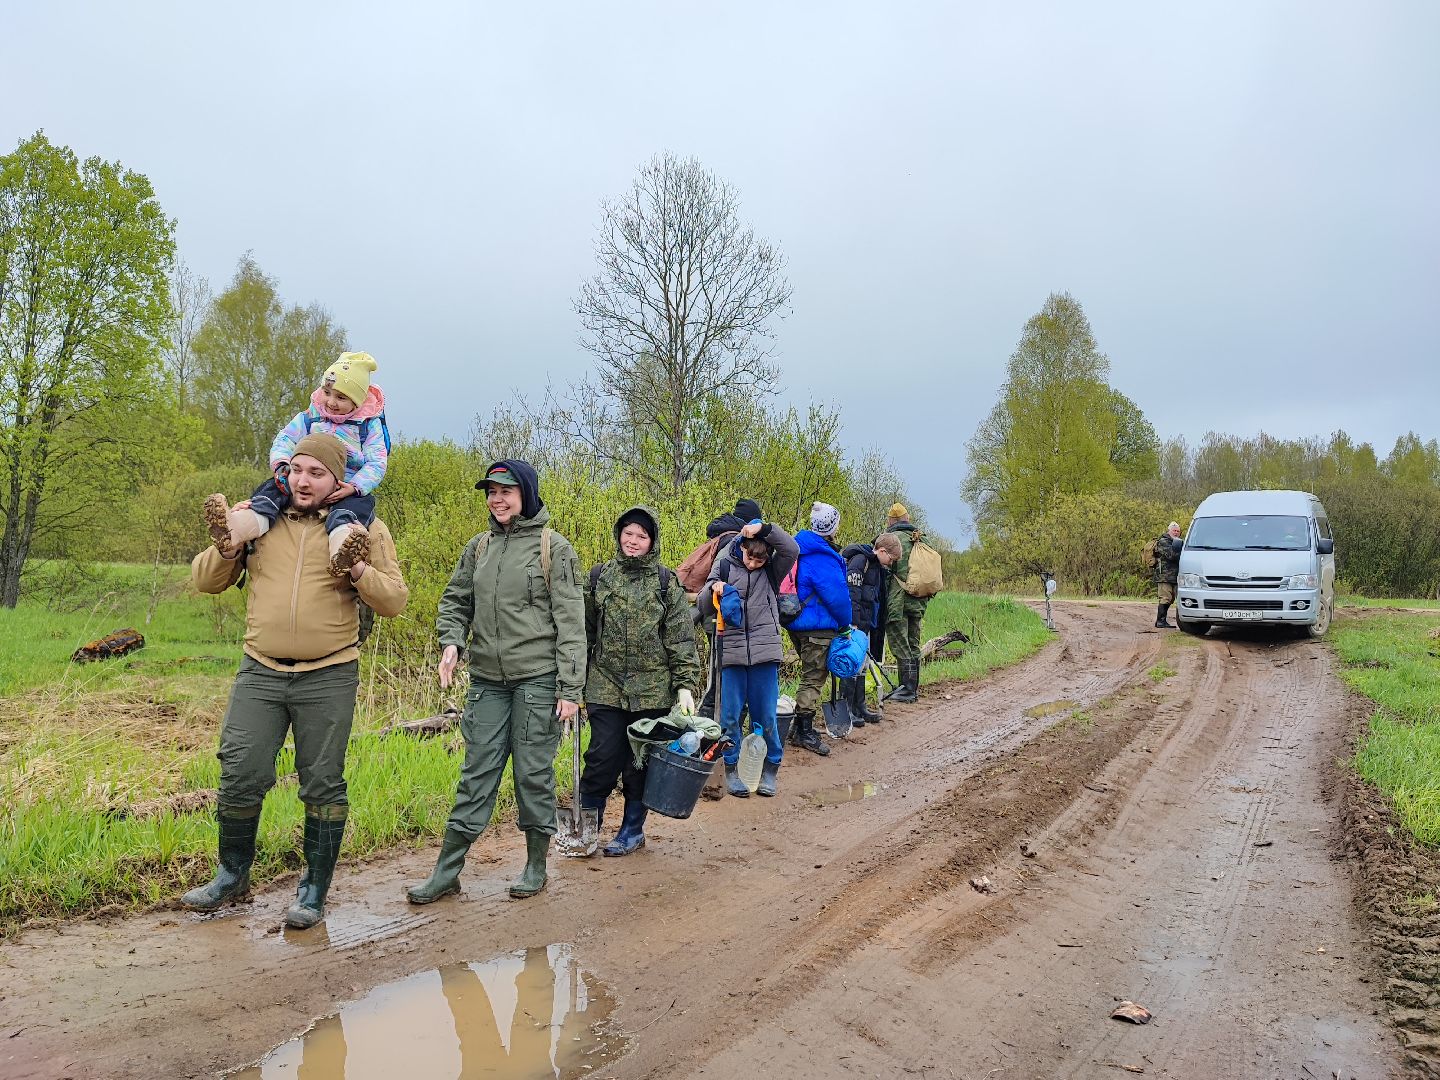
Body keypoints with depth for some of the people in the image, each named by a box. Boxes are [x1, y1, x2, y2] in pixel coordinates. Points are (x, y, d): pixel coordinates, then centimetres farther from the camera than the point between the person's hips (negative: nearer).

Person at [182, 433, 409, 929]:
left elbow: (395, 600, -3)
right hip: (260, 673, 3)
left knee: (323, 786, 4)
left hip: (328, 679, -2)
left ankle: (314, 891, 20)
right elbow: (205, 580, 12)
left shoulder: (363, 529, 1)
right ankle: (232, 875, 29)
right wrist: (227, 548, -8)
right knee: (239, 777, 5)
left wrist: (358, 570, -20)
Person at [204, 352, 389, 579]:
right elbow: (282, 442, 6)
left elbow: (377, 465, -3)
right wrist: (281, 465, -19)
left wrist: (353, 487, -22)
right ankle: (239, 528, -55)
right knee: (273, 488, -24)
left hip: (347, 492, -3)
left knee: (361, 503, -37)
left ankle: (341, 543, -72)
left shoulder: (370, 426, 7)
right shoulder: (307, 419, 16)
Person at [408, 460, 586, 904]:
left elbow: (570, 621, -6)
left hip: (538, 680, -4)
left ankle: (536, 867, 21)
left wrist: (570, 688, -11)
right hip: (487, 680, 4)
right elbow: (455, 601, 18)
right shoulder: (479, 546, 11)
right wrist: (451, 641, -5)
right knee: (476, 774, 7)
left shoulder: (553, 547, -4)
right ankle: (446, 872, 14)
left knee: (534, 774, 4)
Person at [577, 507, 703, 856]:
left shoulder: (667, 582, 2)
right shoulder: (600, 577, 6)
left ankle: (632, 830, 25)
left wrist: (686, 686, -8)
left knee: (641, 764, 8)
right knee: (602, 761, -1)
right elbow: (585, 632, 11)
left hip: (652, 691, -1)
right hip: (605, 687, 1)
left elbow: (682, 639, -1)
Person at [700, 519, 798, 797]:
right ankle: (731, 769, 19)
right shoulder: (724, 565, 6)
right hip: (732, 651, 0)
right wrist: (713, 588, -16)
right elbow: (703, 605, 5)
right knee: (729, 715, 4)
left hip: (765, 651, 0)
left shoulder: (771, 569, 6)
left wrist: (765, 529, -19)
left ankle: (771, 768, 22)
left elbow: (792, 549, -12)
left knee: (766, 716, 5)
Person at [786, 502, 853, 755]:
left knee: (811, 676, 19)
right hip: (817, 628, -10)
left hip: (797, 623, 10)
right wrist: (846, 622, -2)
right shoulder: (822, 558, -21)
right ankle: (804, 732, 2)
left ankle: (801, 727, 25)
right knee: (814, 679, -2)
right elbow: (837, 595, -19)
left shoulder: (801, 549, 9)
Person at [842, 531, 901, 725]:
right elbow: (852, 594, -21)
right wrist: (853, 624, -25)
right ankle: (847, 709, 2)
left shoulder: (877, 566, 17)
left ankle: (859, 707, 22)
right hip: (856, 622, -10)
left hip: (866, 623, 10)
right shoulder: (860, 560, -14)